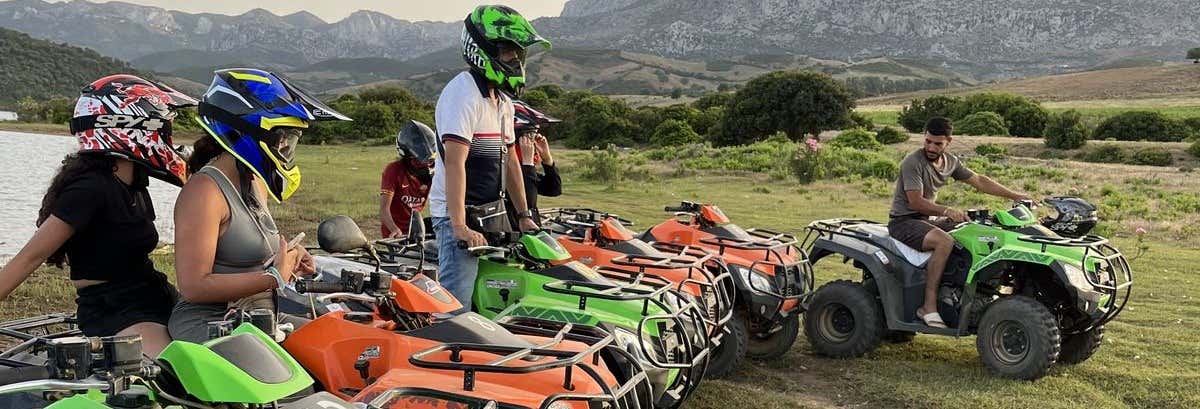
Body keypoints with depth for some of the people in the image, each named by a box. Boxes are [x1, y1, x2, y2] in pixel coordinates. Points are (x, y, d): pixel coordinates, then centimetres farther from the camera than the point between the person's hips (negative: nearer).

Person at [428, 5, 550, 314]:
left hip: (494, 213, 9)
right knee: (457, 309, -11)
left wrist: (524, 215, 18)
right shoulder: (463, 94, -14)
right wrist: (459, 226, -29)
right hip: (461, 217, -9)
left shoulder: (502, 100, 16)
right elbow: (454, 163, -23)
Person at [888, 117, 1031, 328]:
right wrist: (946, 211, -36)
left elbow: (979, 181, 15)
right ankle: (929, 306, -31)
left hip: (927, 220, 8)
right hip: (904, 221, -8)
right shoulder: (912, 162, -17)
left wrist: (1015, 196, 11)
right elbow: (916, 202, -24)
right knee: (944, 241, -34)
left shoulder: (951, 161, 7)